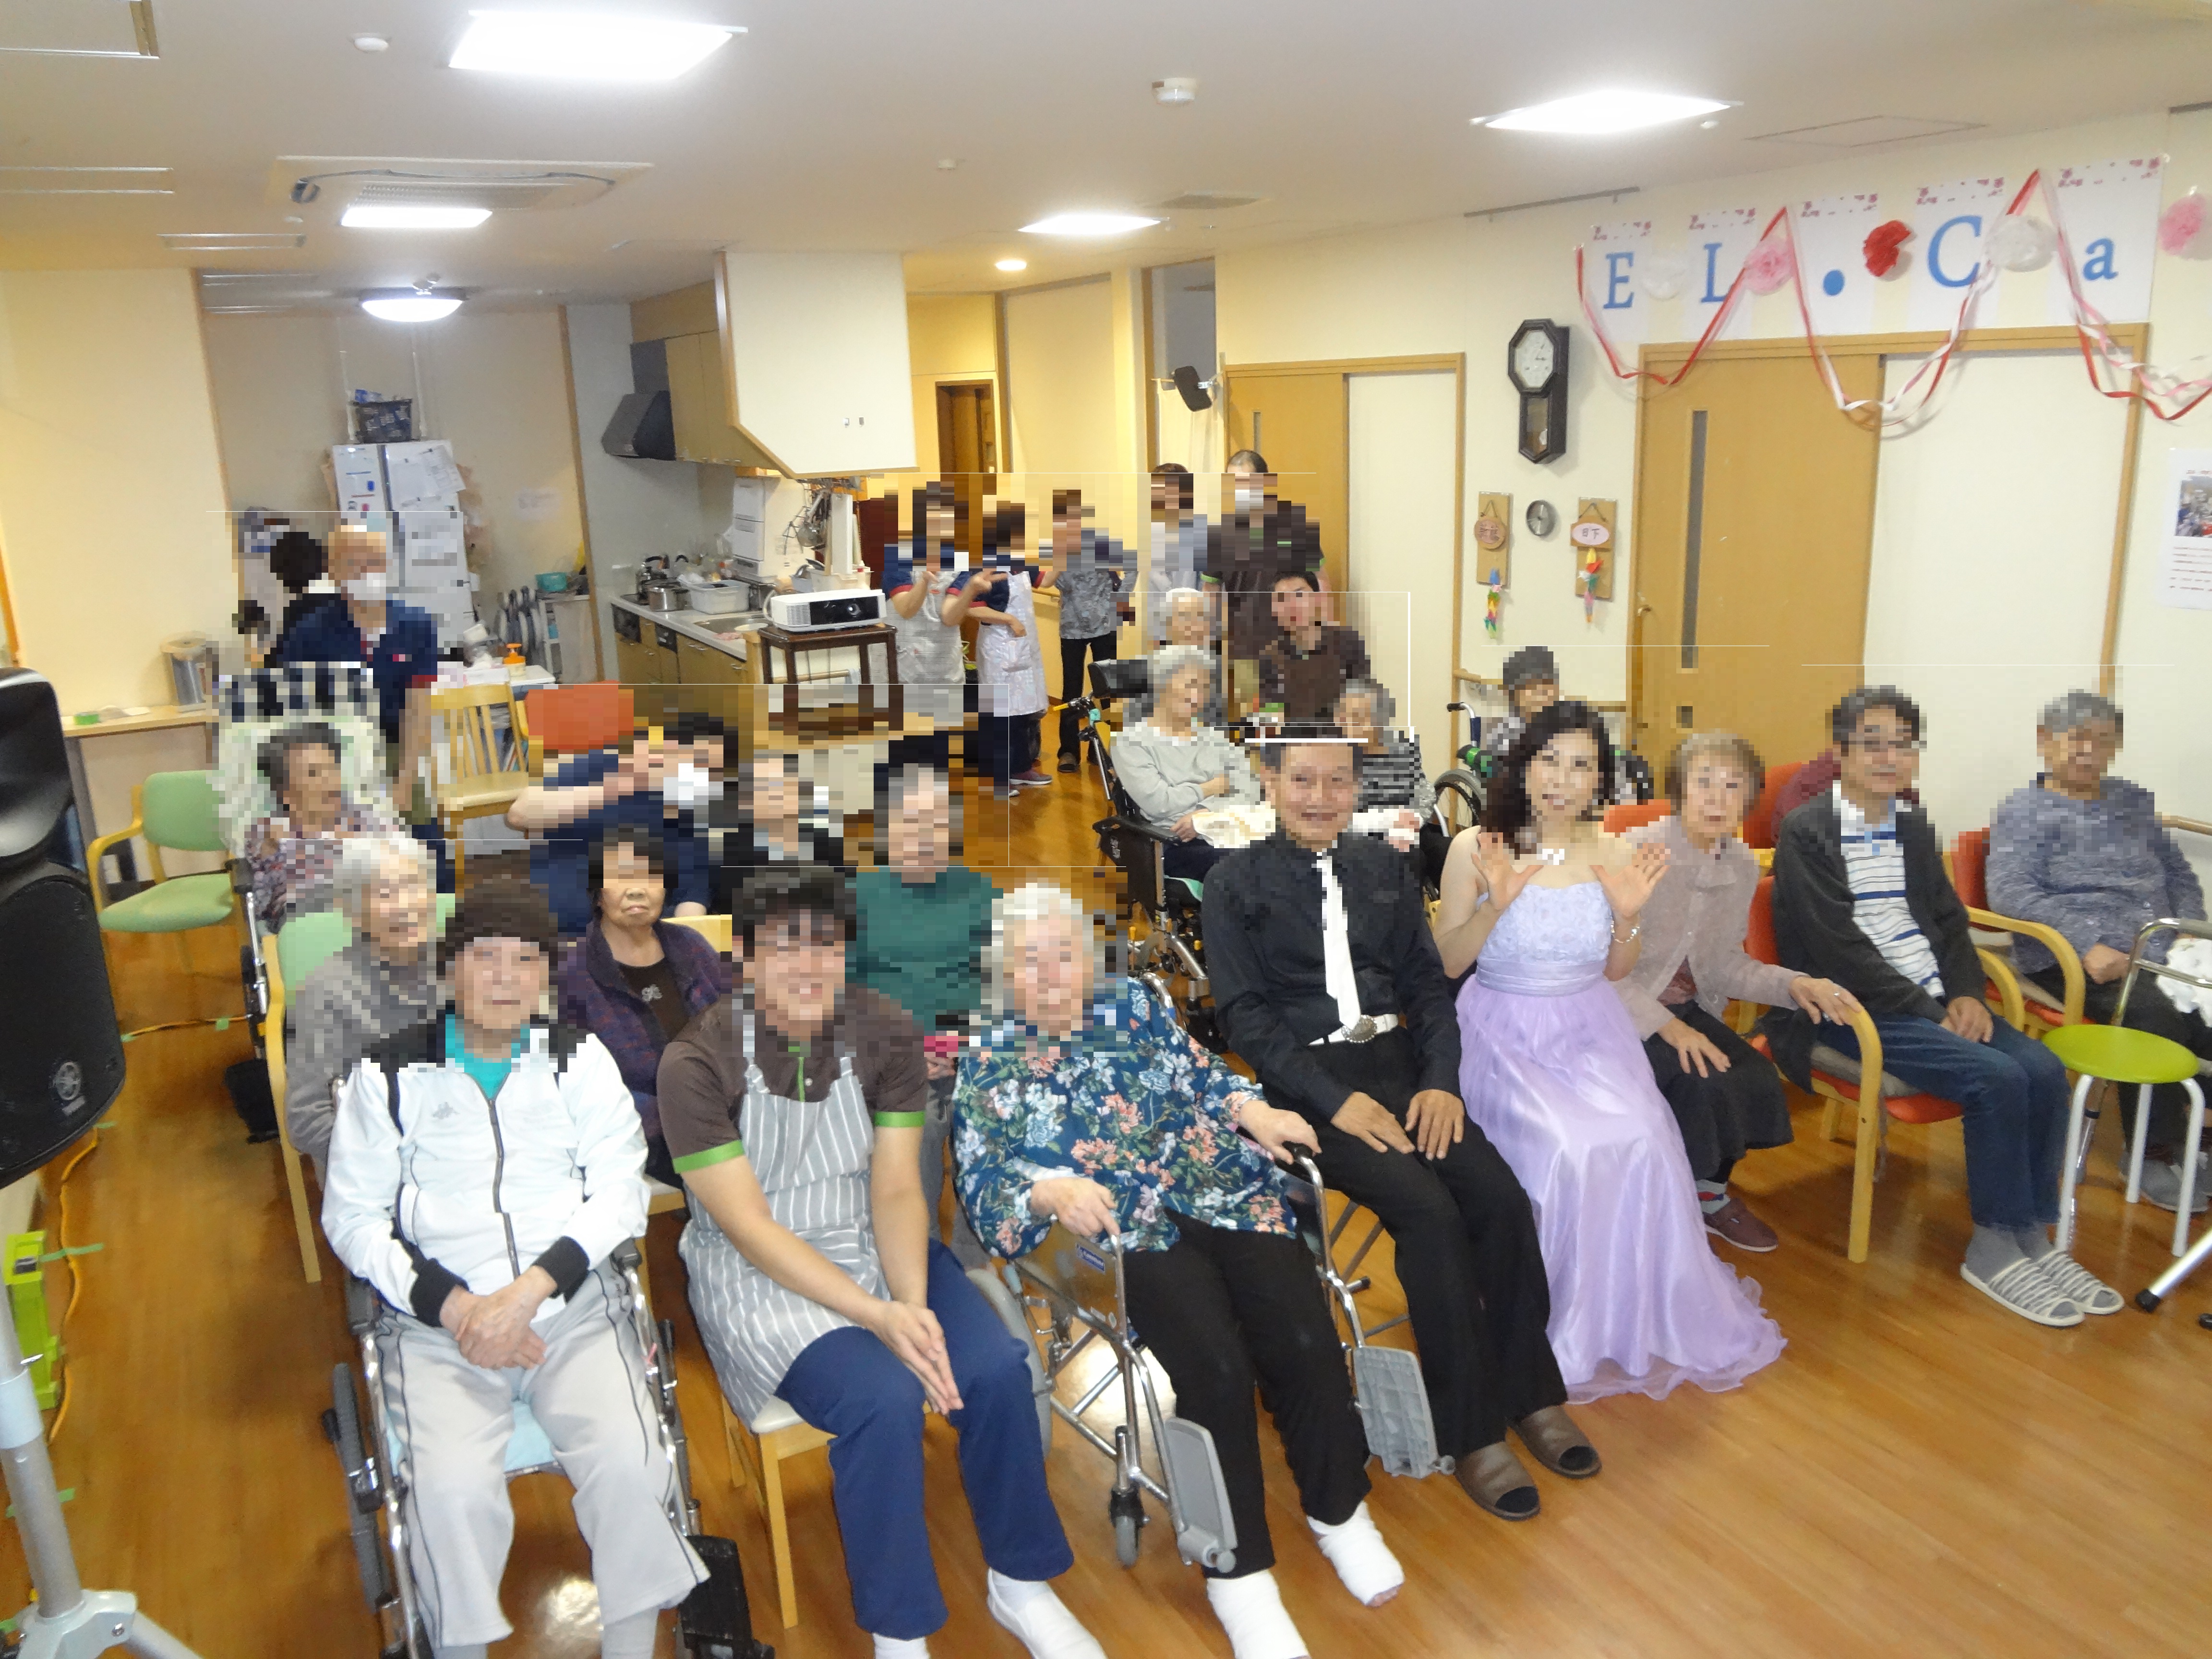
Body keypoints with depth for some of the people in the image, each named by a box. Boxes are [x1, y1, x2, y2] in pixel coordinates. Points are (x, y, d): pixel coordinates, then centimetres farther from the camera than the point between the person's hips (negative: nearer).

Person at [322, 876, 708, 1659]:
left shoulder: (580, 1060, 9)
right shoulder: (389, 1074, 7)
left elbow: (620, 1193, 2)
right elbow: (352, 1218, 4)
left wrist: (531, 1290, -13)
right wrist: (454, 1307, -10)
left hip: (572, 1306, 1)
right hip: (437, 1319, 0)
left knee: (629, 1465, -23)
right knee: (453, 1490, -26)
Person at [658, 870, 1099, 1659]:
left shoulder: (886, 1034, -5)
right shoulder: (697, 1062, -16)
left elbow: (896, 1192, -6)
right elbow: (750, 1227, -18)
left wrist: (915, 1307, -24)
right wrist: (879, 1316, -26)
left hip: (874, 1248, 4)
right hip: (760, 1275, -4)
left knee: (995, 1368, -19)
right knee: (884, 1401, -28)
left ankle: (1022, 1586, 6)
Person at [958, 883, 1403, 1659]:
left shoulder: (1132, 1003, 16)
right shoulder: (987, 1064, 7)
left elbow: (1201, 1072, 13)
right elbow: (983, 1189, 0)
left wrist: (1253, 1110, -8)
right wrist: (1049, 1192, -21)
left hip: (1228, 1193, 3)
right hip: (1130, 1230, -2)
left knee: (1306, 1344, -18)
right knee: (1218, 1367, -27)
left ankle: (1339, 1512, 12)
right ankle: (1240, 1572, -5)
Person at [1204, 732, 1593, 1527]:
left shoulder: (1385, 867, 14)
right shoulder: (1237, 882, 2)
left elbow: (1427, 983, 11)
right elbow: (1244, 1013, -6)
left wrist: (1442, 1079, -6)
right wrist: (1337, 1099, -16)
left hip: (1399, 1062, 4)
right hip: (1310, 1080, -4)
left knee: (1500, 1197, -18)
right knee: (1429, 1209, -25)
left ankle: (1531, 1394, 1)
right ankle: (1470, 1431, -11)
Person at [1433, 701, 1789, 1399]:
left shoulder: (1615, 855, 2)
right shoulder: (1475, 849, -7)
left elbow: (1615, 971, 11)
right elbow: (1445, 962, -6)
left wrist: (1628, 918, -9)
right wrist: (1496, 904, -21)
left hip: (1589, 1031, 3)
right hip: (1504, 1034, -3)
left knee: (1641, 1141, -23)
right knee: (1564, 1150, -27)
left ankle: (1640, 1320, 2)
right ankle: (1563, 1332, -2)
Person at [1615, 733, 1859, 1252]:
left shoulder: (1743, 866, 3)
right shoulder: (1637, 852, -18)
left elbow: (1724, 966, 9)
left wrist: (1791, 984, -8)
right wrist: (1665, 1025, -27)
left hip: (1687, 1008, 6)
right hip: (1623, 1013, -6)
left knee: (1758, 1082, -16)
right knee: (1705, 1086, -26)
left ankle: (1710, 1190, 15)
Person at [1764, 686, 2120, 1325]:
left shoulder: (1914, 829, 16)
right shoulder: (1806, 832, -7)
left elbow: (1949, 921, 15)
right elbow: (1839, 948, -14)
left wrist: (1965, 995, -5)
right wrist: (1932, 1013, -15)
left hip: (1934, 1002, 7)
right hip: (1852, 1010, -7)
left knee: (2044, 1070, -13)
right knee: (1997, 1077, -23)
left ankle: (2032, 1235, -1)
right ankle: (1995, 1248, -8)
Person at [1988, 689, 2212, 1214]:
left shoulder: (2133, 802, 24)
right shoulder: (2024, 811, 5)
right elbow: (2010, 892, -10)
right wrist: (2088, 945, -20)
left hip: (2160, 956, 5)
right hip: (2074, 962, -5)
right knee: (2155, 1011, -31)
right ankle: (2155, 1152, -12)